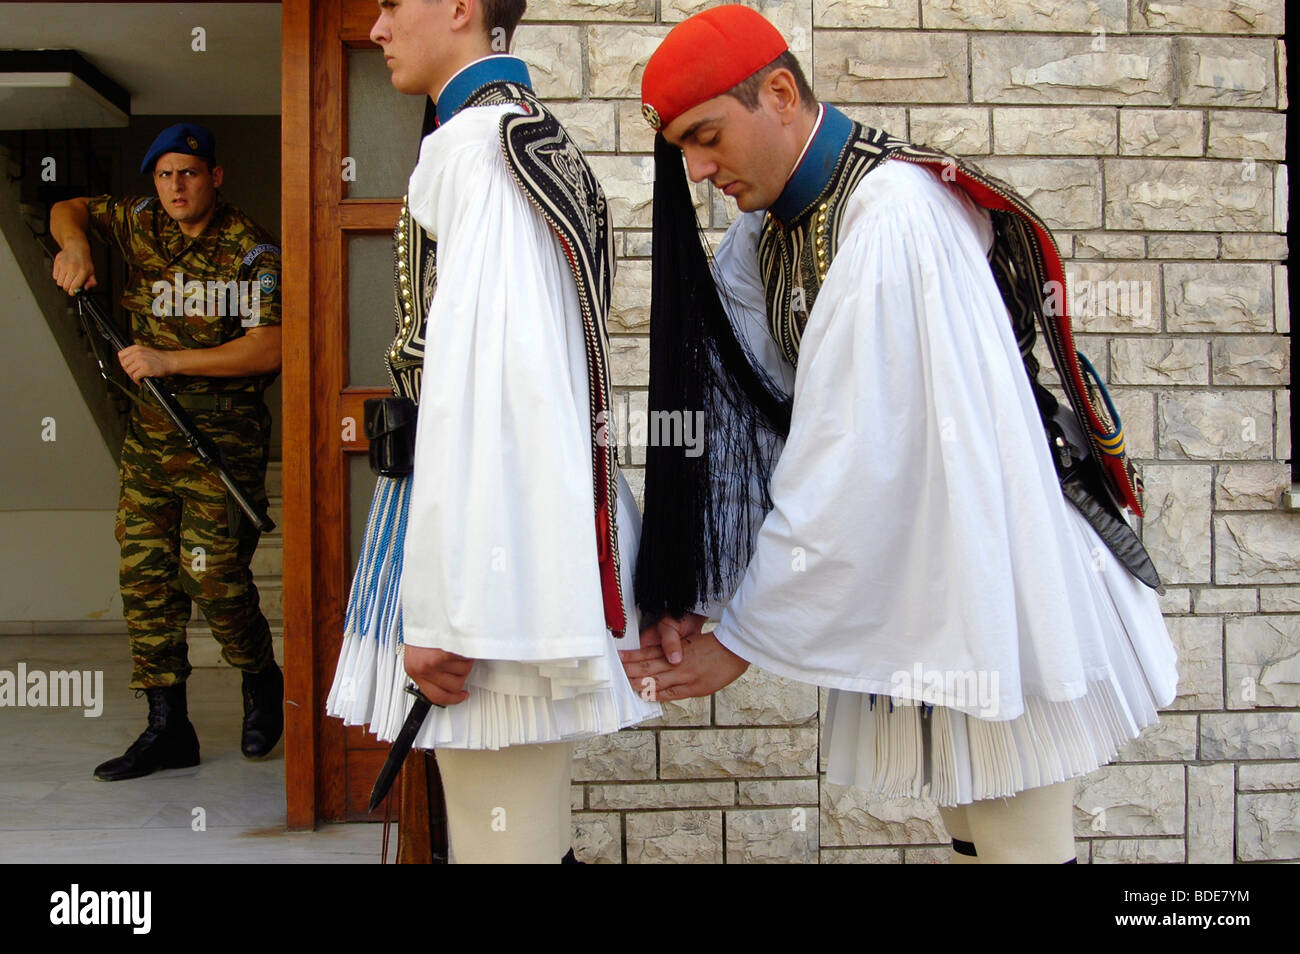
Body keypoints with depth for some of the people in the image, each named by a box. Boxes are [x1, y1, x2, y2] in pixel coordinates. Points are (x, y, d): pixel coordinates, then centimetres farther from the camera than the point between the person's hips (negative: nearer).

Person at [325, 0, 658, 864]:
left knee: (499, 832, -3)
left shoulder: (476, 140, -11)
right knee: (531, 821, 18)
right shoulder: (543, 139, 19)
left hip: (485, 505, -10)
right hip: (548, 509, 10)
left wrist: (443, 609, -22)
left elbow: (479, 372, -20)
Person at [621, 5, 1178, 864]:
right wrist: (689, 594, -7)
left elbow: (849, 470, -27)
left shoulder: (890, 217, -24)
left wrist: (741, 640, -20)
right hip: (914, 596, 8)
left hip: (992, 591, -8)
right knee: (973, 829, 19)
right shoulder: (765, 238, 4)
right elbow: (737, 423, 1)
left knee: (1018, 837, 3)